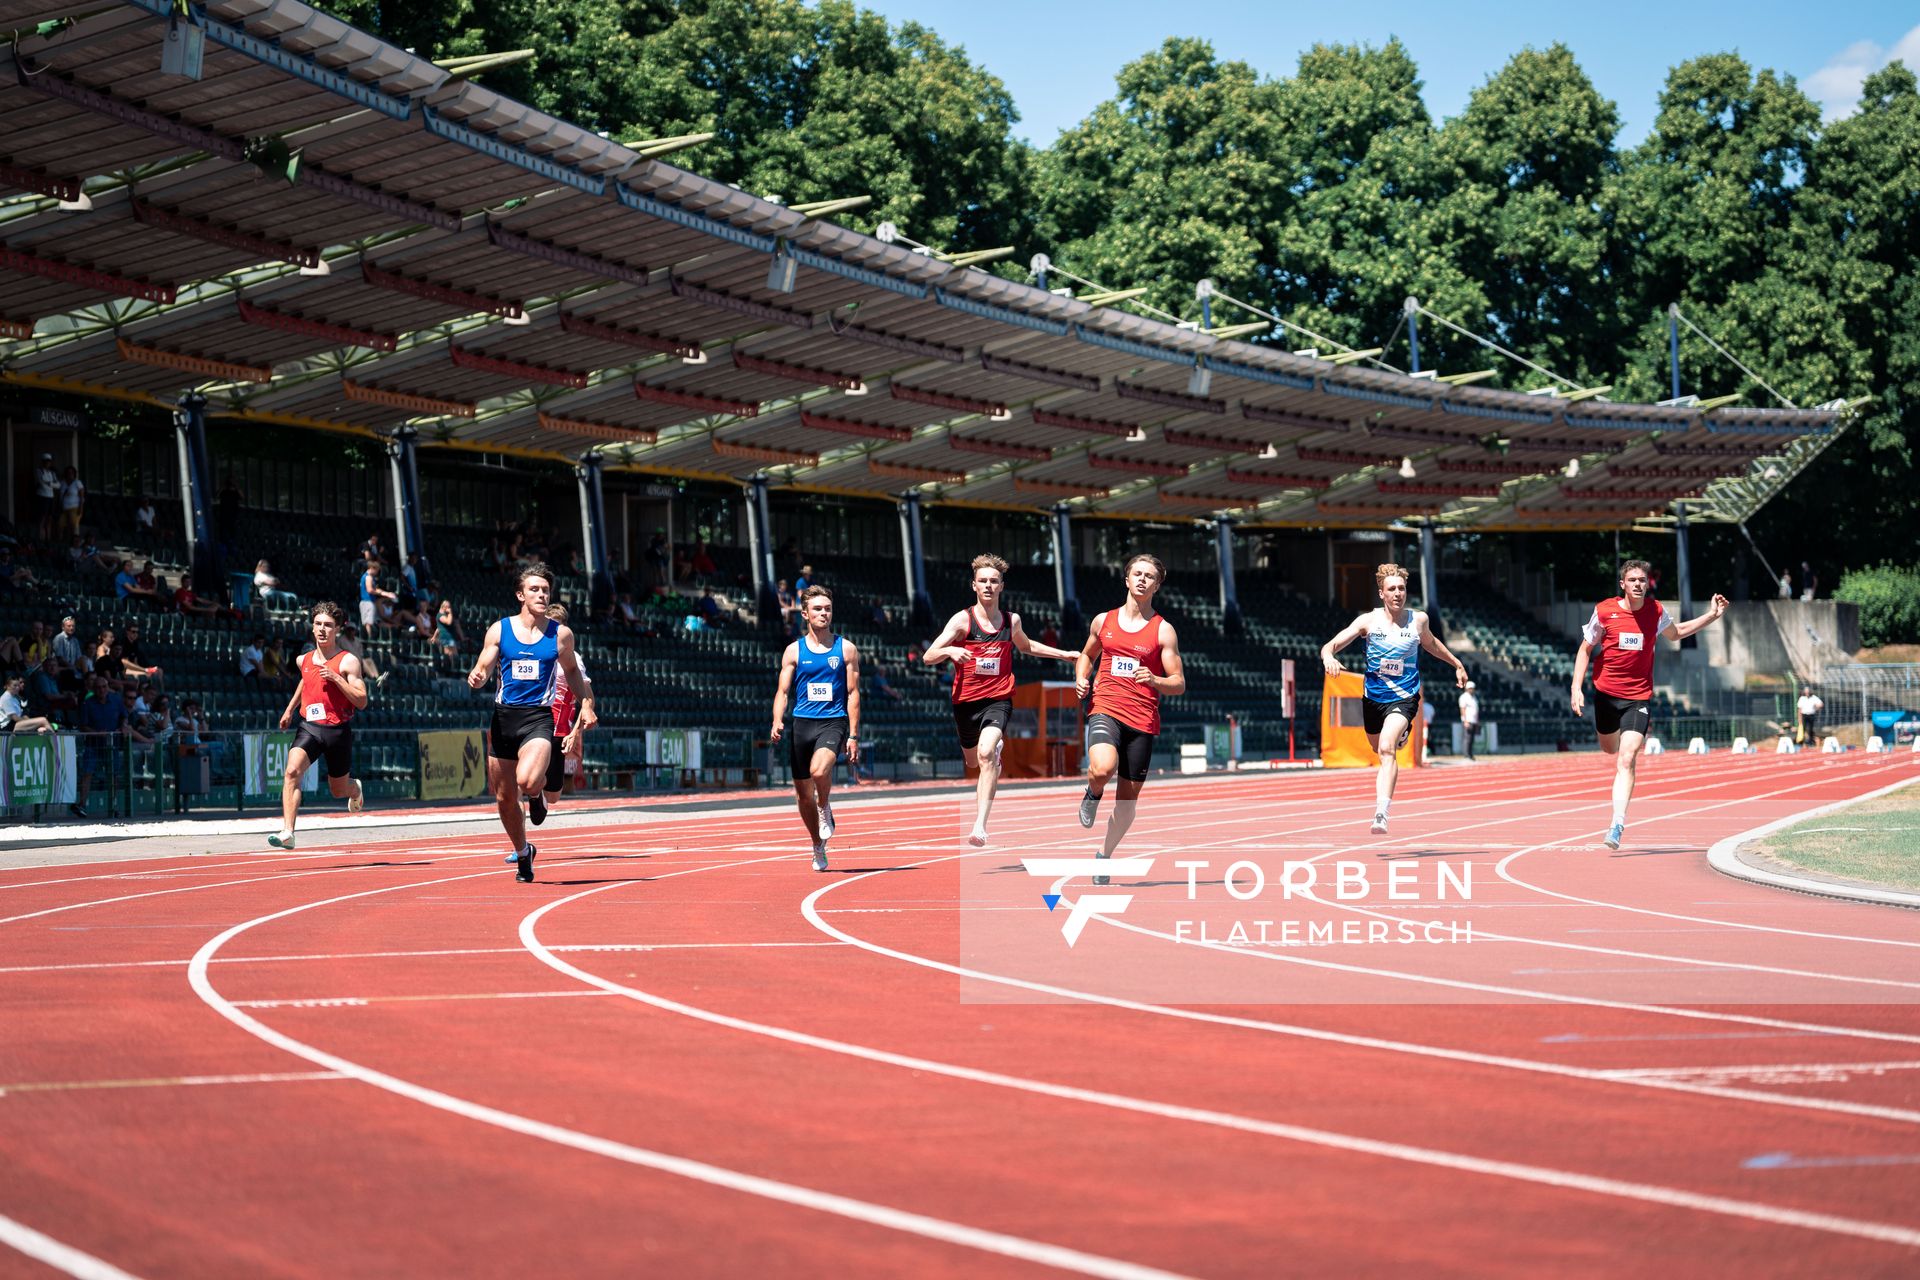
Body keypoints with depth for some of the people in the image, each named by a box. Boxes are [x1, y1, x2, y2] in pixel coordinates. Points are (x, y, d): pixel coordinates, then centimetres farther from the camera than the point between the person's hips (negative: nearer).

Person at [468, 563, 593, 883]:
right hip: (504, 716, 2)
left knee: (527, 781, -29)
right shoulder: (499, 630, 3)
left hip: (539, 717, -2)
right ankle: (523, 853, 32)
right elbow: (483, 670, 5)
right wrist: (476, 678, -18)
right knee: (504, 798, 8)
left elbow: (572, 670, 19)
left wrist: (586, 704, 6)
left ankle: (537, 793, 9)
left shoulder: (561, 634, 4)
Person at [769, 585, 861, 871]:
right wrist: (778, 721, -14)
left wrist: (853, 735, -3)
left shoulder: (846, 649, 5)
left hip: (834, 722, -2)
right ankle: (818, 847, 25)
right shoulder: (794, 651, 7)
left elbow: (853, 693, 4)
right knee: (803, 794, 6)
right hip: (802, 723, 2)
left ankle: (825, 809, 0)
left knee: (819, 770, -31)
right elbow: (783, 691, 5)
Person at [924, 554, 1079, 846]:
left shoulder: (1012, 621, 5)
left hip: (998, 699, -1)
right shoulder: (962, 619, -6)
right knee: (973, 763, 20)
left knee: (986, 755, -27)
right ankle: (997, 750, 60)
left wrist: (1063, 654, 30)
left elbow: (1025, 646, 30)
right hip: (966, 701, 1)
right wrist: (950, 650, -34)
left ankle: (980, 826, -34)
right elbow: (928, 657, -13)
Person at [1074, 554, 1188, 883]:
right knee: (1102, 769, -32)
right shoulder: (1103, 621, 10)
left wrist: (1154, 680, -19)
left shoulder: (1163, 630, 3)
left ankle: (1105, 854, 29)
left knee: (1128, 800, 6)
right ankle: (1093, 794, 4)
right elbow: (1087, 654, 29)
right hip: (1105, 709, 0)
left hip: (1143, 719, 0)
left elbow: (1179, 684, 2)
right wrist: (1081, 679, 8)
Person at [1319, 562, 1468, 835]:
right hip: (1373, 697, 3)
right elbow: (1330, 645, -13)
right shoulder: (1368, 621, -7)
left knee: (1387, 750, -26)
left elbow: (1430, 643, 22)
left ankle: (1381, 814, -36)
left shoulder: (1418, 620, -3)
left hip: (1404, 698, -3)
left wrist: (1457, 664, 29)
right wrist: (1329, 657, -36)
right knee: (1380, 751, 23)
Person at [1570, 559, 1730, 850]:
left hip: (1638, 697, -1)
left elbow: (1677, 632, 21)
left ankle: (1618, 824, -19)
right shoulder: (1605, 611, -9)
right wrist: (1576, 688, -7)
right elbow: (1585, 649, 3)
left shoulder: (1656, 611, -3)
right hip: (1606, 692, 1)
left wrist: (1712, 616, 11)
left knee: (1626, 760, -16)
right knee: (1609, 749, 21)